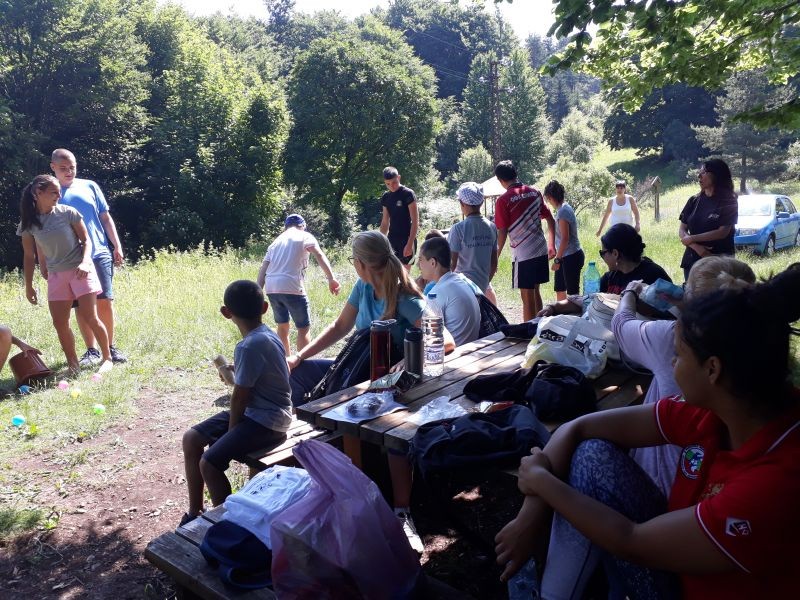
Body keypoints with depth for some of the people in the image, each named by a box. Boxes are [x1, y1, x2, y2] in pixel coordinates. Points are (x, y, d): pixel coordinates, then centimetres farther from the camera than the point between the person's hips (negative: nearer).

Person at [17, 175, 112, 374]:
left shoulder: (67, 213, -7)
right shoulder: (28, 223, 0)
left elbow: (86, 240, -2)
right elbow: (29, 256, 8)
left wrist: (85, 262, -20)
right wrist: (29, 286, 8)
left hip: (80, 270, -3)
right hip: (56, 275, 3)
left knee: (90, 317, -8)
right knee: (60, 323, 0)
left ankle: (107, 358, 6)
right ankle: (73, 364, 13)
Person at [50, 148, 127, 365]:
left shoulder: (89, 186, 8)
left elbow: (106, 218, 11)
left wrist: (117, 246, 4)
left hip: (100, 254, 0)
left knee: (105, 301, -3)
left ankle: (110, 347, 9)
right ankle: (91, 350, 14)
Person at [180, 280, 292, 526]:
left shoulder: (249, 346, -24)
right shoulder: (265, 334, 4)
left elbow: (240, 397, -17)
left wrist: (231, 430, -5)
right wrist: (236, 371, 7)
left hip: (266, 422, -10)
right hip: (255, 410, 10)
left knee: (209, 463, -19)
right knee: (191, 439, 8)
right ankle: (195, 512, 19)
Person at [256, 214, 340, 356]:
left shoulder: (276, 241, 24)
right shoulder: (304, 236, 9)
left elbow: (262, 271, 18)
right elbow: (319, 255, -9)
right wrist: (331, 278, -16)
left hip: (271, 288, 6)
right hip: (291, 287, -6)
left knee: (282, 326, 22)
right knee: (303, 328, 6)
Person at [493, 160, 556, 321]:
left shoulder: (504, 200, -11)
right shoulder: (535, 192, 7)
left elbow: (502, 232, -12)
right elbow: (551, 220, 10)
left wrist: (497, 253, 1)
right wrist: (552, 245, 19)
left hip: (522, 254, -6)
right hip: (541, 250, 6)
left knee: (527, 297, 2)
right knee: (535, 292, 20)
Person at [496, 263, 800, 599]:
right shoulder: (711, 410, -13)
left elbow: (632, 542, -26)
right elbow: (576, 429, -10)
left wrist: (540, 479, -15)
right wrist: (530, 518, -17)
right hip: (675, 559, 6)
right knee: (592, 454, -15)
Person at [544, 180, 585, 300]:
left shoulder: (563, 211, -18)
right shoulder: (564, 208, 10)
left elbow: (565, 238, -22)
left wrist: (557, 259, -19)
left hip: (571, 257, -10)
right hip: (566, 256, 10)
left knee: (572, 291, -3)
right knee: (559, 289, 18)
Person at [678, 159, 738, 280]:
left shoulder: (729, 201, -4)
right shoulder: (694, 201, 7)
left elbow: (723, 232, -13)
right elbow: (682, 230, 3)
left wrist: (692, 239, -10)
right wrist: (697, 247, -14)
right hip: (692, 259, 4)